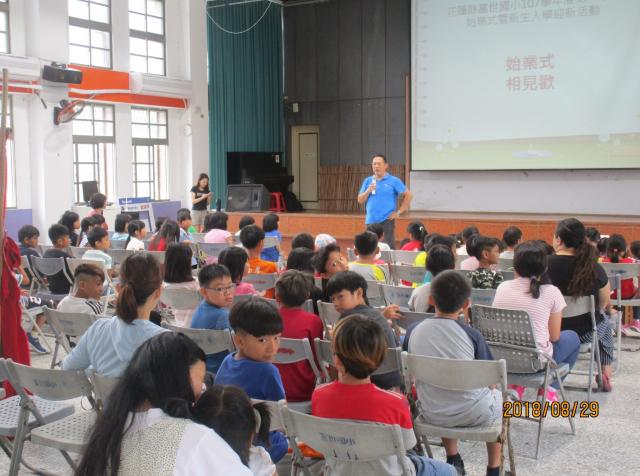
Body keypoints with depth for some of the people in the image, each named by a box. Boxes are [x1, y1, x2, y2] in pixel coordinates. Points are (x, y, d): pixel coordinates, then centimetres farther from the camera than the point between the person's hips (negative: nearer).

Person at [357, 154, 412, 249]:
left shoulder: (394, 181, -1)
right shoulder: (368, 181, 11)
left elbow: (408, 195, -2)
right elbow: (360, 200, 9)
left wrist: (399, 212, -6)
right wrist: (368, 191, -9)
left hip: (387, 220, -4)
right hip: (371, 220, 4)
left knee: (389, 248, -5)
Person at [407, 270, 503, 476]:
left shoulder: (414, 331, -9)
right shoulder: (471, 334, -15)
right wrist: (491, 385, 17)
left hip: (431, 414, 3)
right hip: (474, 414, -2)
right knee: (500, 396, 31)